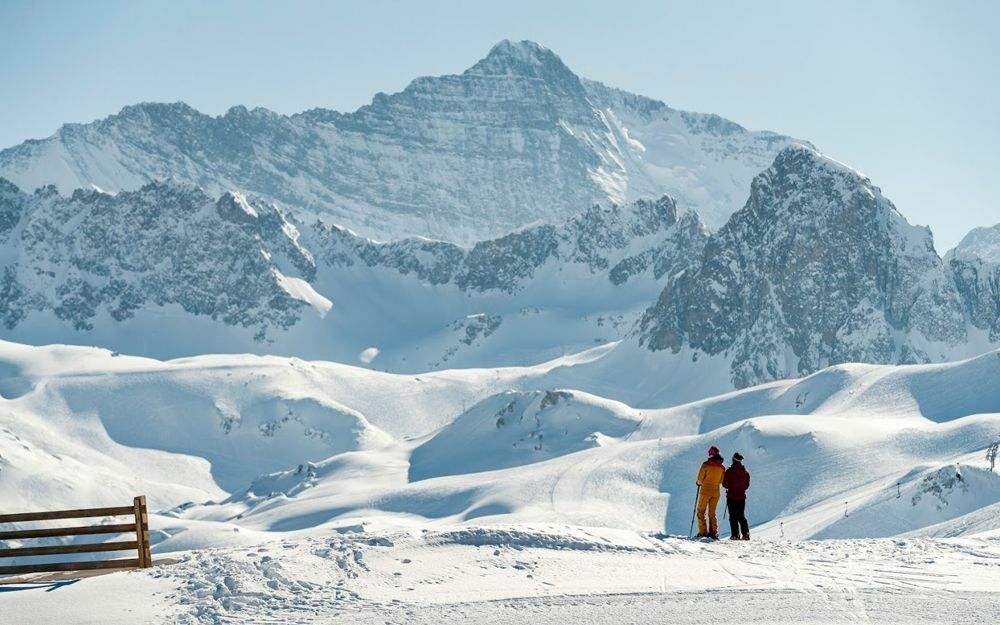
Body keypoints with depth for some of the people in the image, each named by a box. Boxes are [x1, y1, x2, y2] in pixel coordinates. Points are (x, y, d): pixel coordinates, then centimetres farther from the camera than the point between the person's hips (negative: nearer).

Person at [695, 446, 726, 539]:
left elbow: (700, 479, -9)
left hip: (705, 491, -4)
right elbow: (721, 481, 8)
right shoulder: (722, 467, 0)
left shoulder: (706, 464, -12)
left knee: (701, 512, 7)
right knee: (712, 513, 15)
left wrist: (698, 482, 13)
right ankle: (714, 533, 6)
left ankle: (703, 532, -1)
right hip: (716, 492, 4)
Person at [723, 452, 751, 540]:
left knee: (733, 516, 0)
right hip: (742, 496, 4)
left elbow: (724, 484, -7)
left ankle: (735, 534, -8)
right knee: (741, 516, 13)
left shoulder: (729, 471, -12)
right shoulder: (745, 472, 1)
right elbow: (747, 485, 9)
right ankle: (745, 534, 2)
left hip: (731, 496, -4)